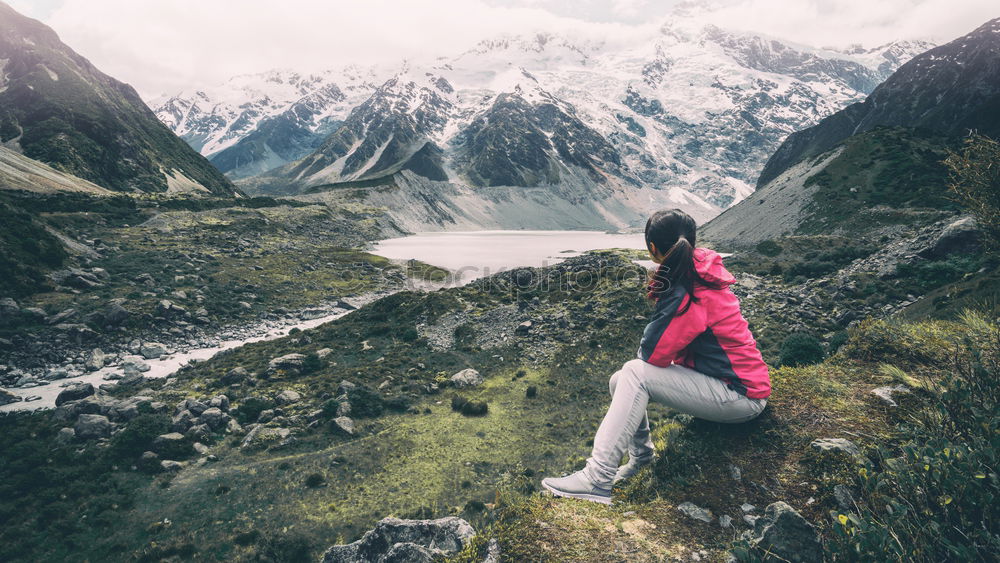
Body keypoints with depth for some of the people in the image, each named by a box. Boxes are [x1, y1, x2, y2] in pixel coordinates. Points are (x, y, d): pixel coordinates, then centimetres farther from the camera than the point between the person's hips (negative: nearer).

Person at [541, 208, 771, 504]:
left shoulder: (689, 294, -26)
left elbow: (651, 353, -21)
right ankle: (640, 455, 21)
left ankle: (597, 479, -24)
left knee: (635, 373, -24)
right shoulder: (700, 270, 3)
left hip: (740, 396, -9)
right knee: (619, 382, 1)